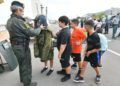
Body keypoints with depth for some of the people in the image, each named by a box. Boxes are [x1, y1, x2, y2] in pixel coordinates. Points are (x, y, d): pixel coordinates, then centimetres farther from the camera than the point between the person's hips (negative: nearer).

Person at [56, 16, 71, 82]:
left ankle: (68, 75, 27)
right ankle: (63, 70, 47)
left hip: (65, 51, -10)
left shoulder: (64, 32, -31)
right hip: (64, 50, 10)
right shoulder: (66, 29, 3)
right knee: (62, 61, 26)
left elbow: (63, 45, -31)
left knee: (66, 63, 8)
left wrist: (60, 53, -25)